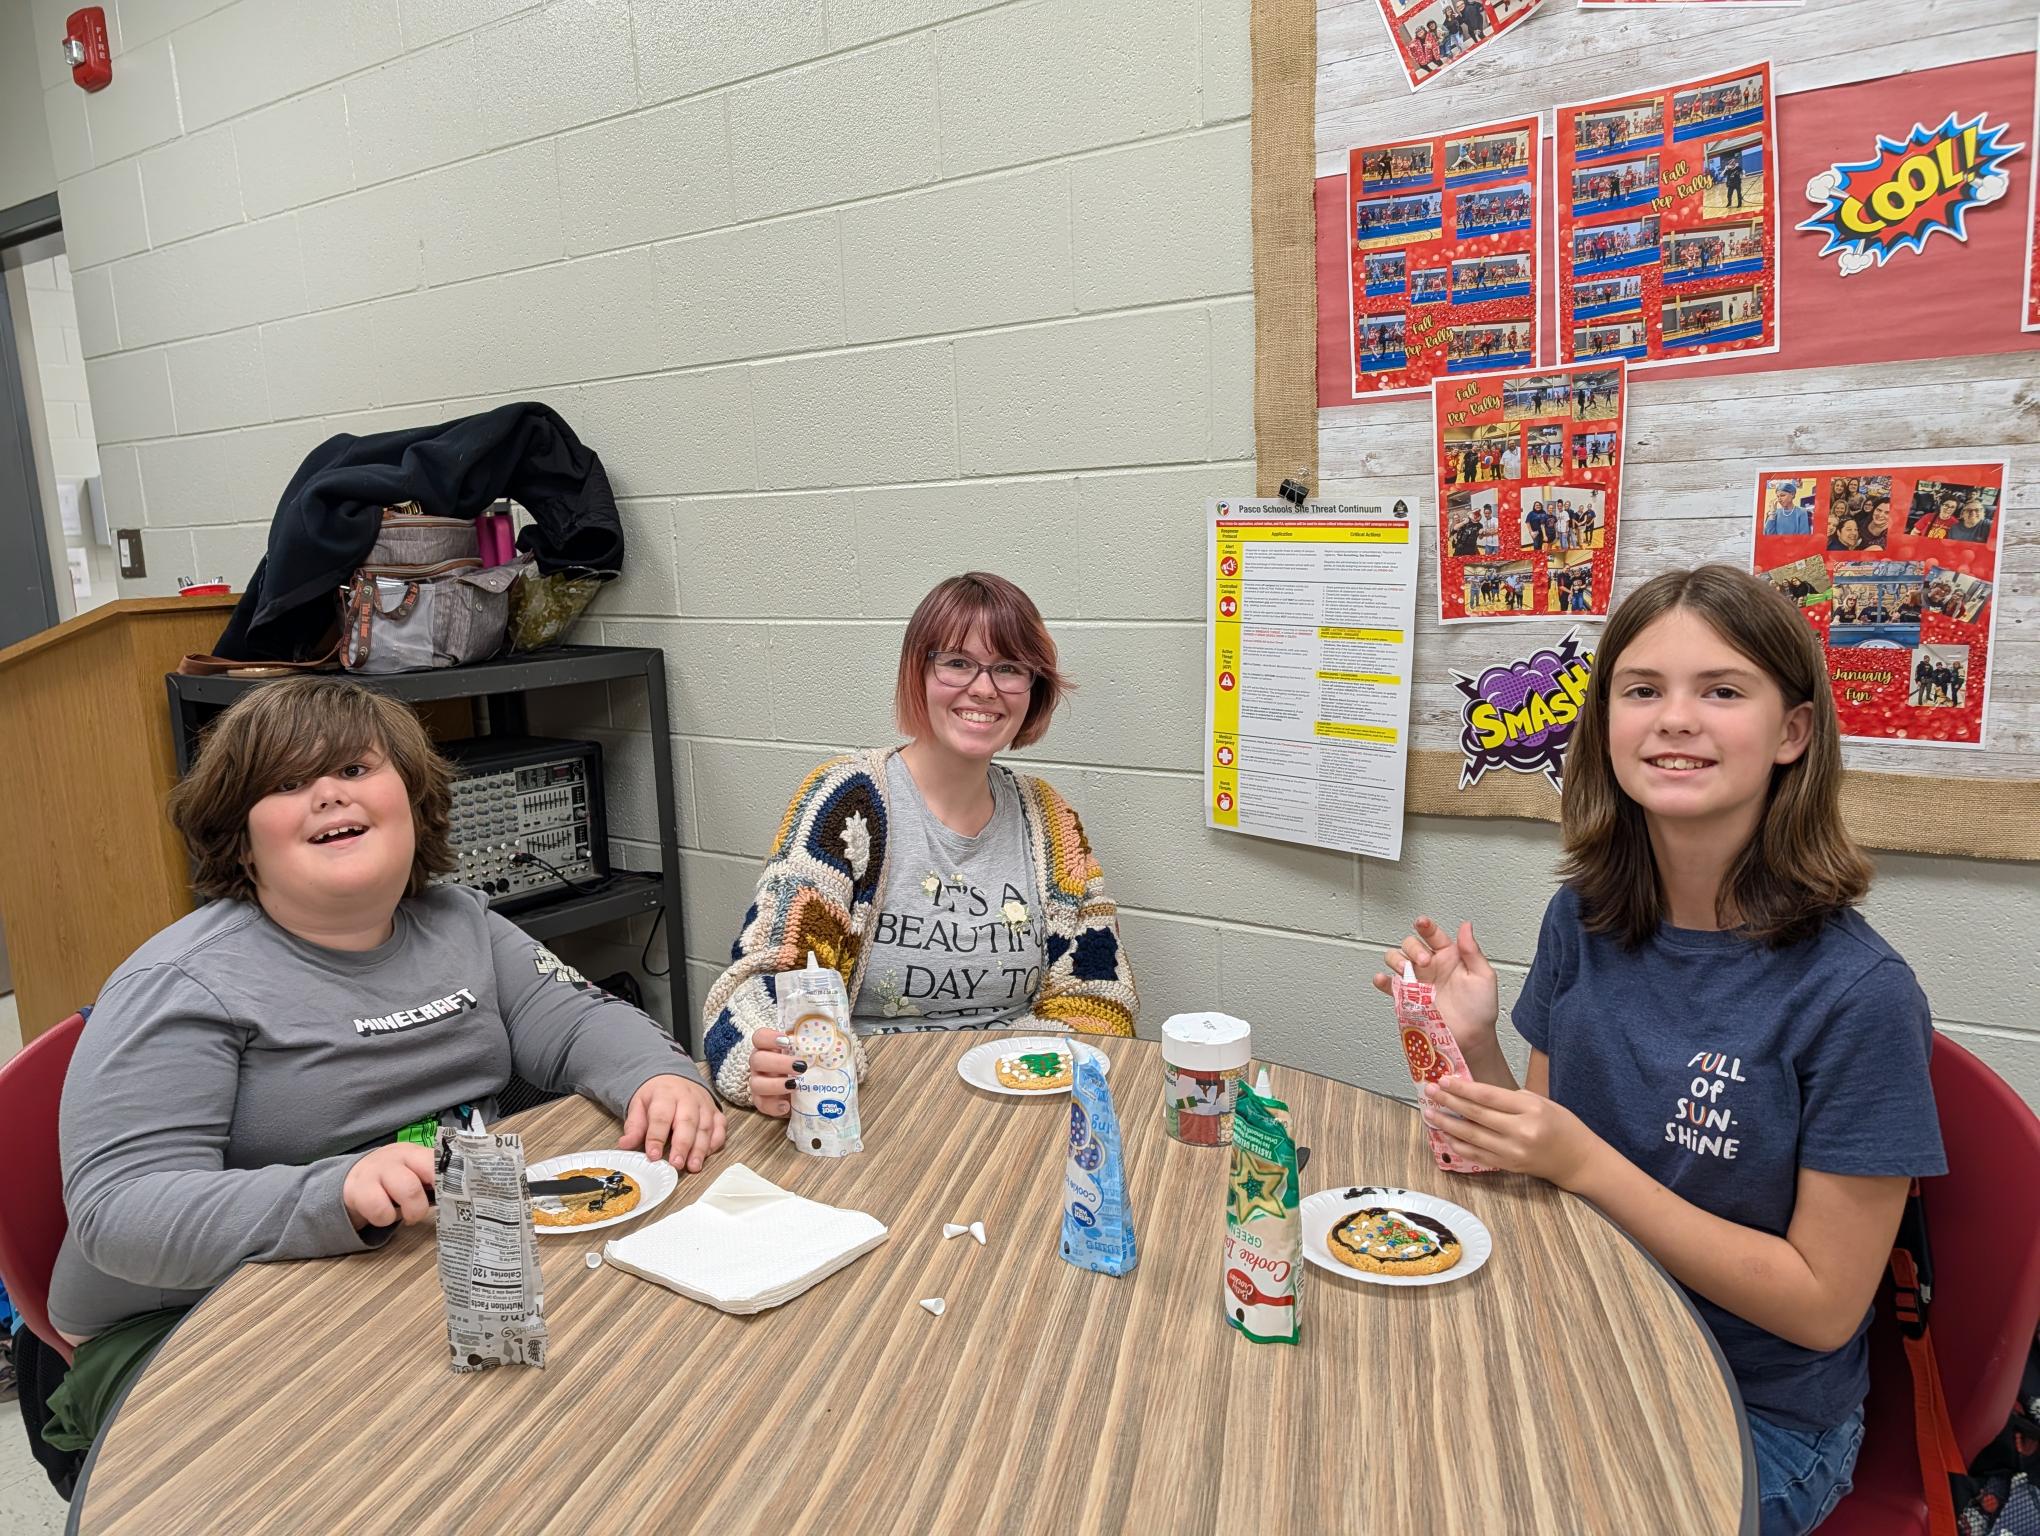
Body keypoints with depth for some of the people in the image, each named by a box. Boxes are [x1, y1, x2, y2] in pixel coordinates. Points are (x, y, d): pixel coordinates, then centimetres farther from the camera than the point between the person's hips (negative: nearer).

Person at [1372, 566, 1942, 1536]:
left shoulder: (1856, 994, -21)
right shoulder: (1585, 919, -8)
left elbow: (1823, 1303, -15)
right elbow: (1535, 1165, 1)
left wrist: (1586, 1164, -25)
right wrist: (1471, 1049, -18)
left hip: (1758, 1422, -3)